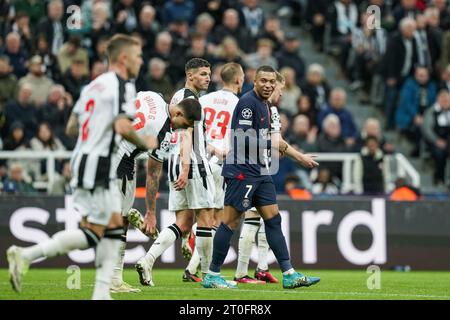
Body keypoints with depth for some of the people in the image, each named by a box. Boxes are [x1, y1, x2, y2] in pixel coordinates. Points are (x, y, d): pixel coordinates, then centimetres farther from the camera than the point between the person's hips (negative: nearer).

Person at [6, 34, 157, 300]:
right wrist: (145, 143, -7)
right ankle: (26, 255, -11)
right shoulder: (122, 85, -10)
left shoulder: (95, 84, 17)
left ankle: (102, 293, 6)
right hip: (98, 166, -10)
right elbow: (123, 127, -23)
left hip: (84, 158, 10)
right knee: (92, 233, -6)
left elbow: (71, 128, 17)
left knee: (115, 228, 10)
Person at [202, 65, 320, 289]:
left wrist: (300, 157, 21)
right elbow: (243, 140, -20)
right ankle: (212, 276, 0)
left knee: (273, 219, 6)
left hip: (260, 173, 10)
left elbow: (274, 138, 24)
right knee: (230, 222, -6)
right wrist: (272, 144, -13)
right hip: (242, 172, -9)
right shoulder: (248, 102, -13)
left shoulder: (267, 106, 17)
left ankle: (289, 275, 6)